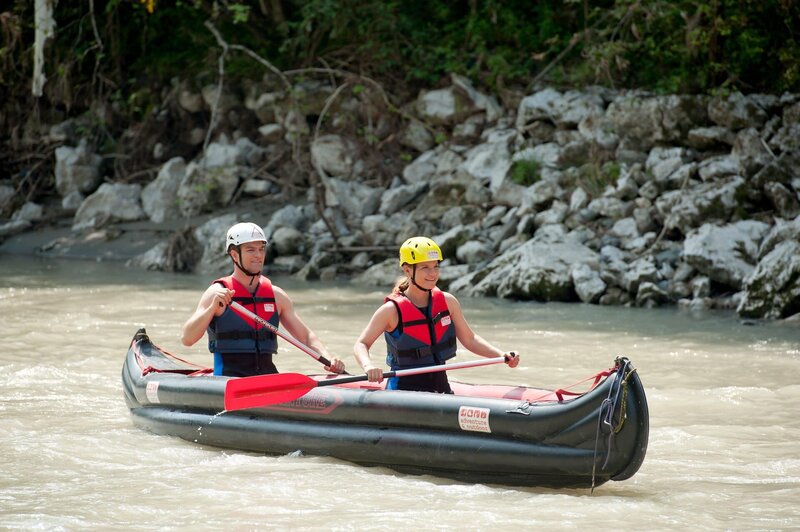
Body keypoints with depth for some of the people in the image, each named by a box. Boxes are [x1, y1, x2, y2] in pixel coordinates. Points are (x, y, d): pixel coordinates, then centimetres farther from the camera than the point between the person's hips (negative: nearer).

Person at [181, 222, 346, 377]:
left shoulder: (276, 295, 13)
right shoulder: (217, 292, -1)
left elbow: (306, 336, 18)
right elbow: (186, 339, -10)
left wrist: (328, 359, -1)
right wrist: (213, 307, -23)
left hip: (268, 376, 5)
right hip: (228, 378, -5)